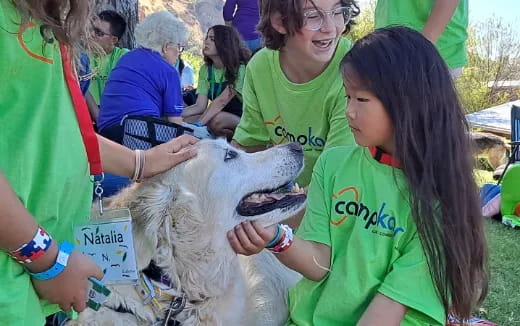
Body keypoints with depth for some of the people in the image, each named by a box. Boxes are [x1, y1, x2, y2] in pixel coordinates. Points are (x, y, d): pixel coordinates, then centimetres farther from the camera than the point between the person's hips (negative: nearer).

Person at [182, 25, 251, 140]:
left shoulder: (239, 68, -15)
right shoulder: (205, 70, 3)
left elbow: (222, 100, -27)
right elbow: (200, 106, -4)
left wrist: (198, 124, -36)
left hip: (241, 119, -6)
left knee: (217, 120, -36)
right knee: (185, 121, -19)